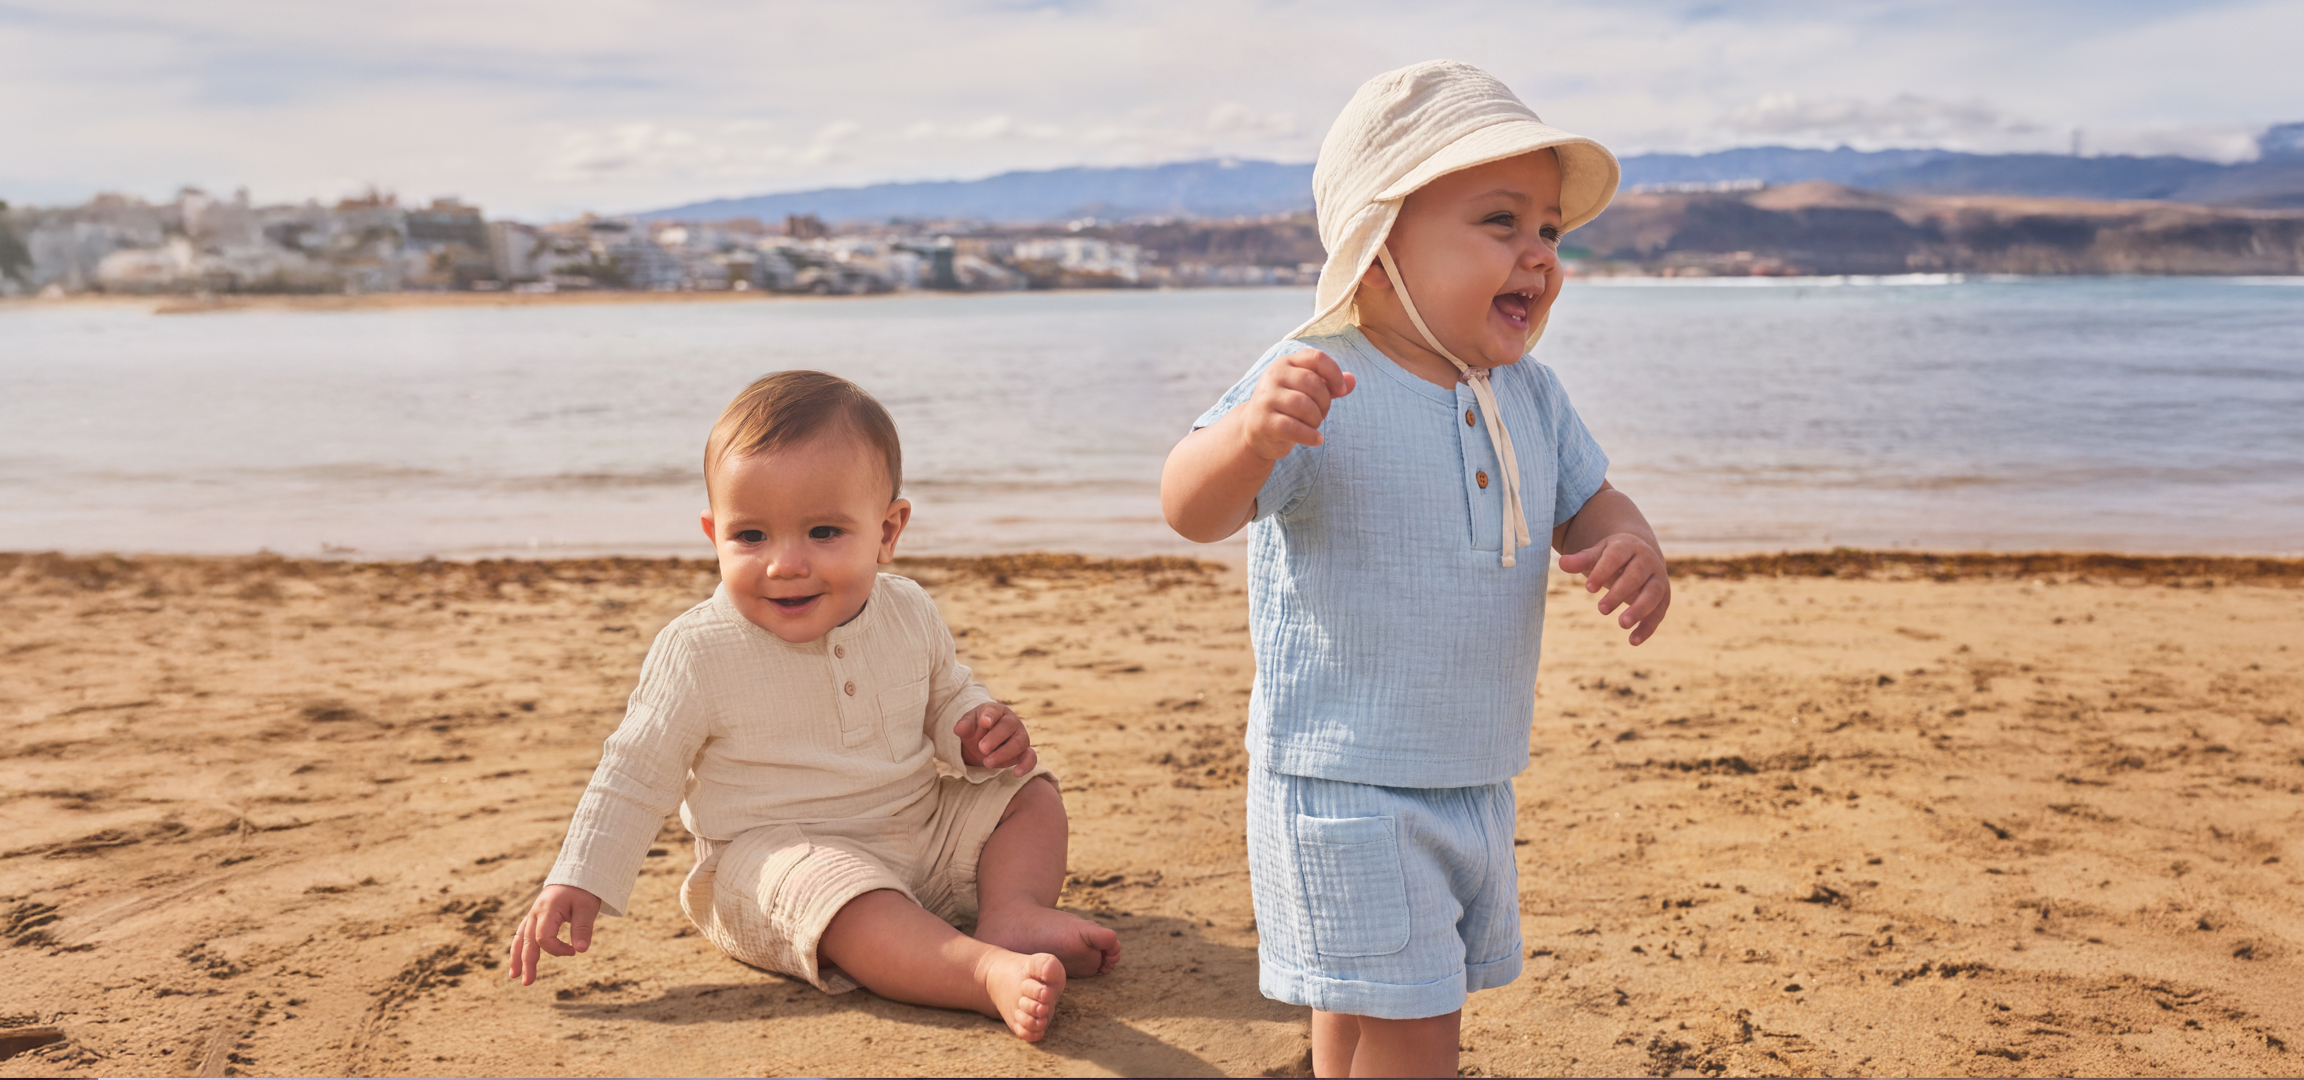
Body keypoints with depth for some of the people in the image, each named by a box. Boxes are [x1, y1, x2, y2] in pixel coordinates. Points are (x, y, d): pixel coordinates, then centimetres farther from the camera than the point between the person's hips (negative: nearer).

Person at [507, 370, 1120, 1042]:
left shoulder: (908, 615, -3)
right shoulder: (697, 652, -14)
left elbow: (946, 696, 17)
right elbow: (636, 775, -5)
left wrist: (976, 734, -7)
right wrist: (578, 885, -8)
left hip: (922, 832, 6)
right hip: (776, 853, -6)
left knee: (1031, 794, 0)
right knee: (830, 888, -37)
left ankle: (1015, 916, -22)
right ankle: (991, 973, -51)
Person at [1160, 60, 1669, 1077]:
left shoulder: (1529, 398, 5)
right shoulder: (1316, 384, -19)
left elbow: (1589, 504, 15)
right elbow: (1191, 509, -27)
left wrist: (1631, 548, -10)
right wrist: (1250, 433, -49)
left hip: (1478, 786, 7)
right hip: (1342, 787, -7)